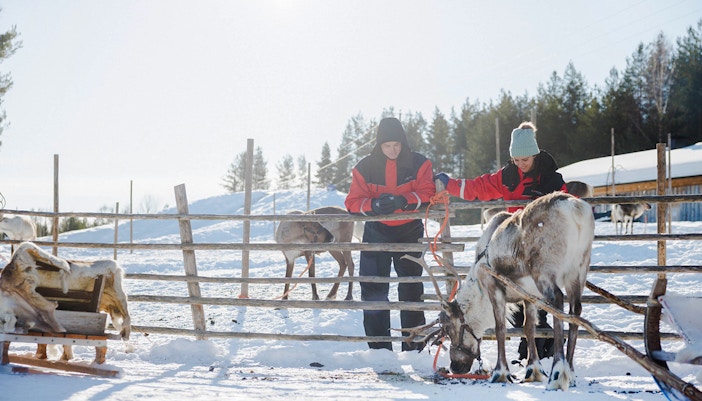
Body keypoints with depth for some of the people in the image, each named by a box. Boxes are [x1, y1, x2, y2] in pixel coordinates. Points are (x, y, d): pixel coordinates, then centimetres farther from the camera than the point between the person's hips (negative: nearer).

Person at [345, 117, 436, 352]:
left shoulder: (419, 164, -6)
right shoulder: (365, 167, -5)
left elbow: (427, 194, -15)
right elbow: (353, 201, -7)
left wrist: (402, 202, -32)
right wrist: (373, 205, -28)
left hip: (410, 232, 0)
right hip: (377, 233, 0)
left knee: (411, 288, 7)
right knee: (373, 289, -4)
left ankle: (414, 346, 16)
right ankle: (379, 348, 3)